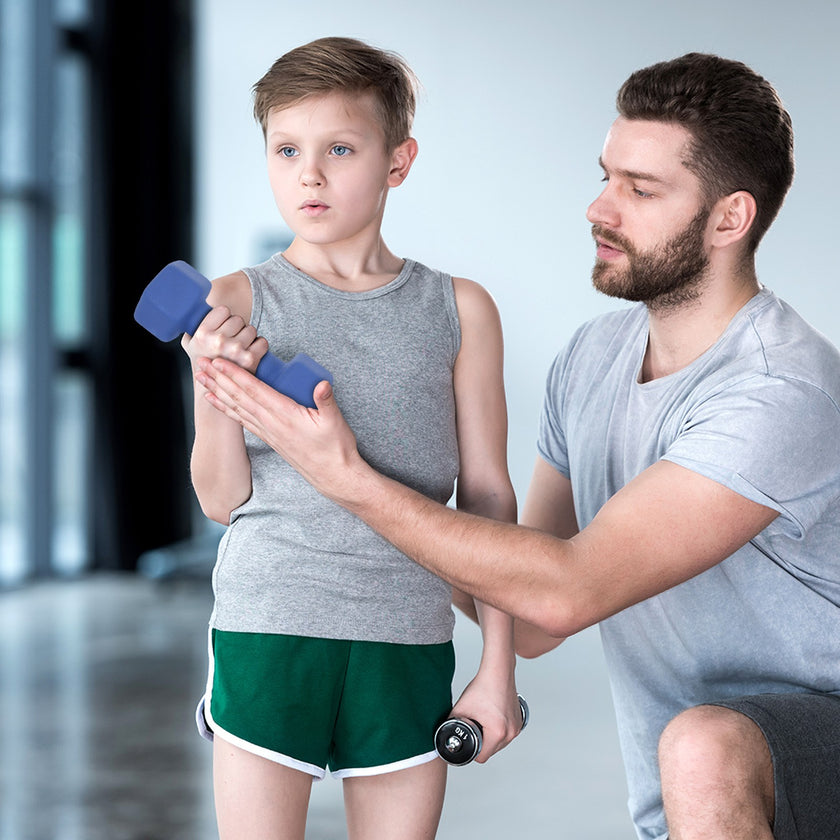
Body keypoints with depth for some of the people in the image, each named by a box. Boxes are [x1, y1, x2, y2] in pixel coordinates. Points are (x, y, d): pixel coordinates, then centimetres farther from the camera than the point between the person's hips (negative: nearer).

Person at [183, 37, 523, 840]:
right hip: (267, 630, -1)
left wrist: (498, 667, 5)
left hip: (407, 644, 1)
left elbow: (487, 497, 7)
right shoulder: (236, 303, 0)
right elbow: (222, 501, 0)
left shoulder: (459, 311, 4)